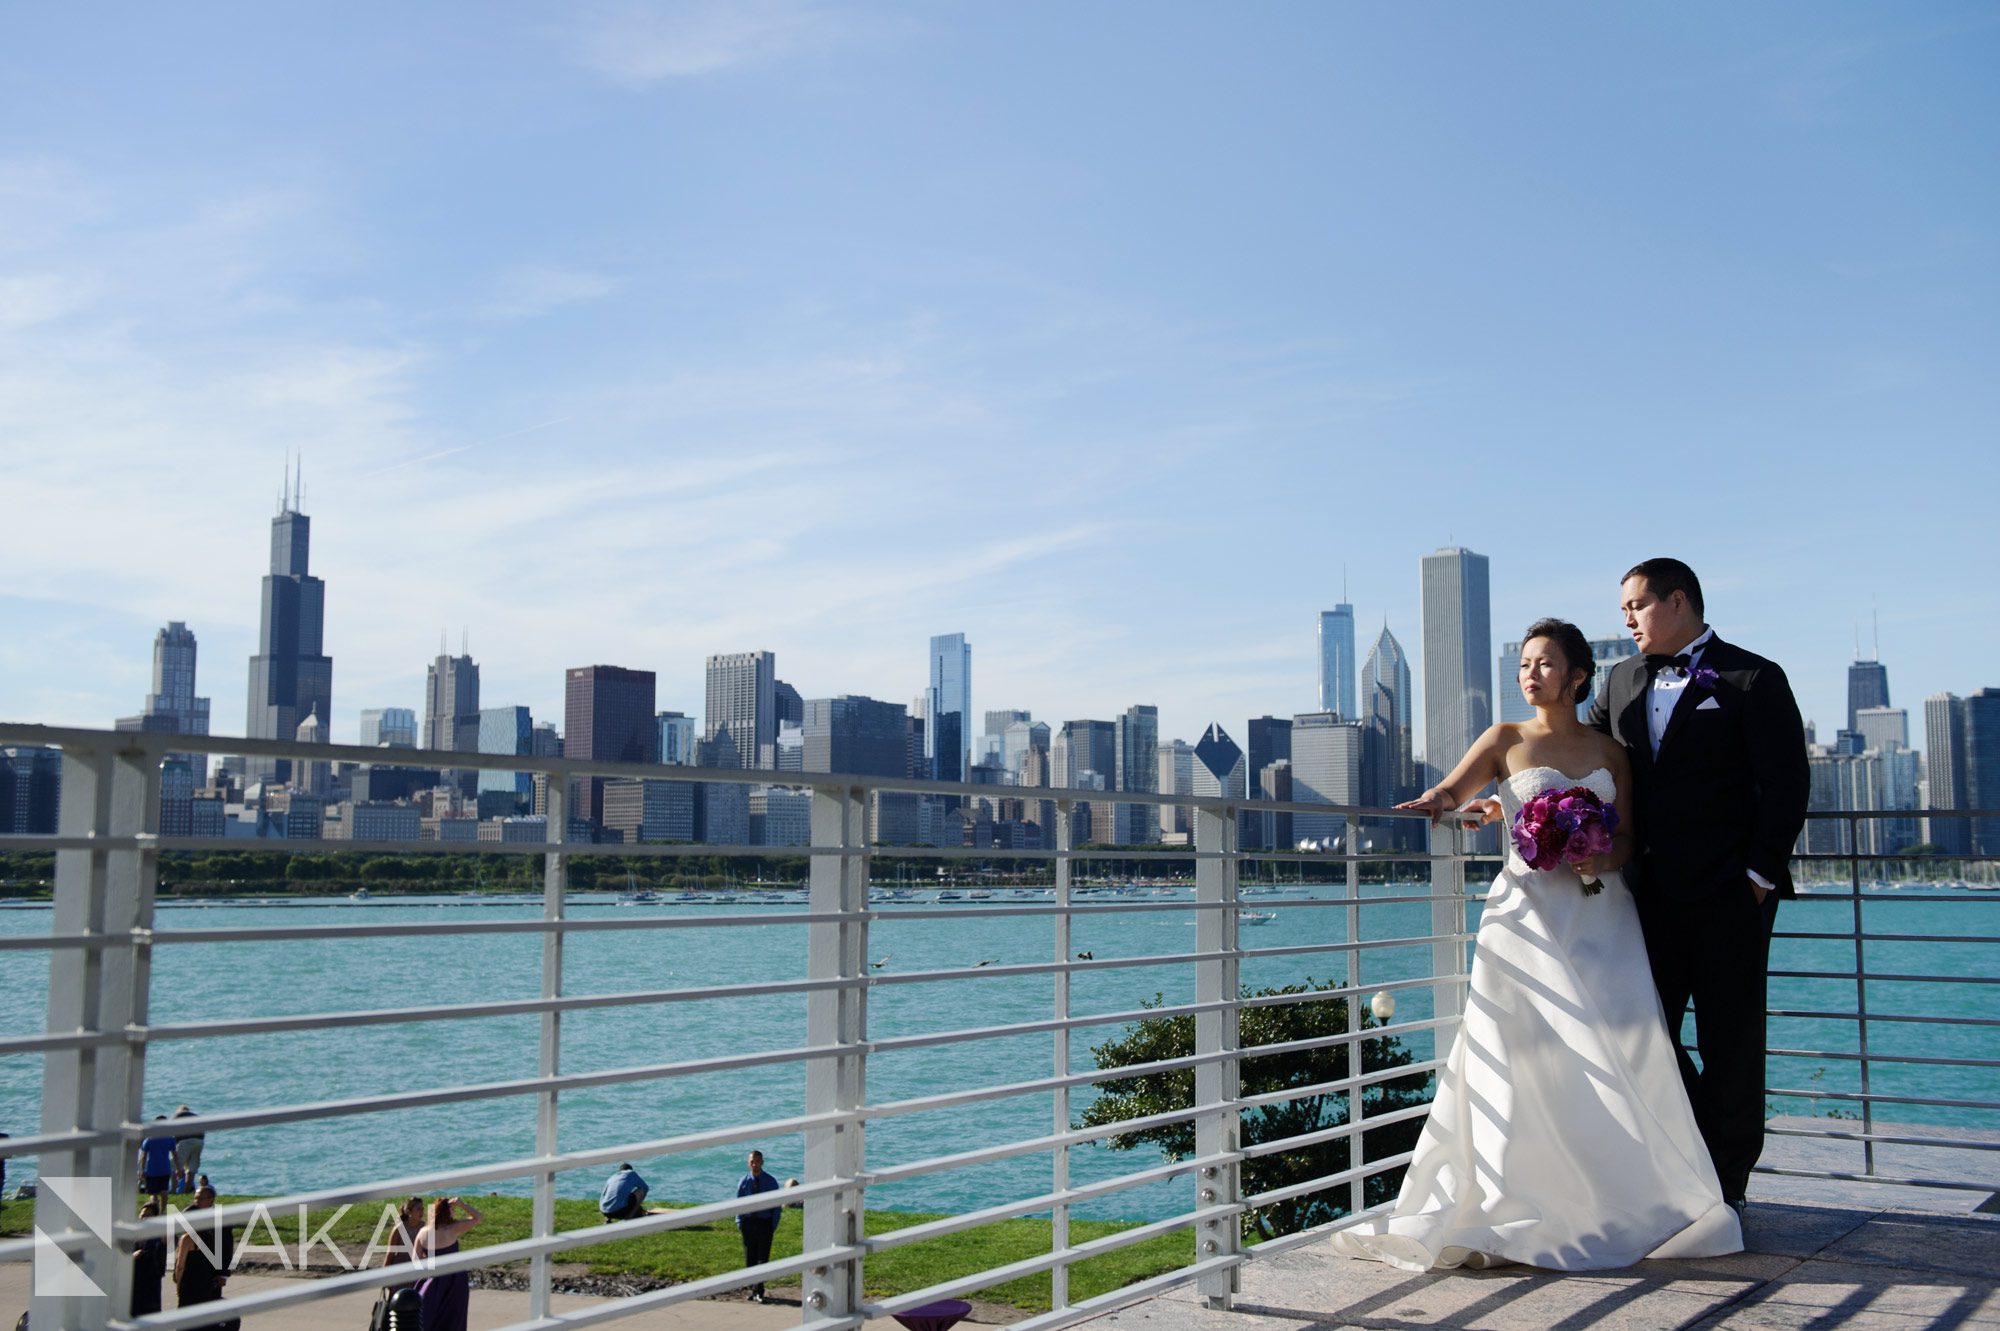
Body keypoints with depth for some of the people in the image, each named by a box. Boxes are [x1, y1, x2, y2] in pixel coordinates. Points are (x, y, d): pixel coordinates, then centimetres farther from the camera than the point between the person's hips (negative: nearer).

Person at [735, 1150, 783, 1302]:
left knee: (762, 1258, -9)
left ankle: (758, 1292, -9)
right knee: (749, 1259, 8)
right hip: (748, 1222, 2)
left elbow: (776, 1204, 0)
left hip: (765, 1223, -2)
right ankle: (753, 1290, 20)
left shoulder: (770, 1182, -2)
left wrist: (774, 1224, -8)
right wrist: (739, 1222, -4)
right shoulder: (744, 1182, 3)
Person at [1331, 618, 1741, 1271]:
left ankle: (1626, 1201, 2)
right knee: (1527, 1056, -10)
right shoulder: (1507, 740, 8)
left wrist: (1603, 858, -12)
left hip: (1601, 912, 2)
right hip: (1530, 910, -2)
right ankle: (1521, 1209, -5)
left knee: (1620, 1045, -10)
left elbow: (1627, 837, 11)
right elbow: (1451, 789, -5)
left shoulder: (1609, 751, 13)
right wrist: (1432, 802, -29)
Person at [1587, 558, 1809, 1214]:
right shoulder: (1621, 682, 14)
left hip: (1729, 895, -5)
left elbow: (1786, 784, -8)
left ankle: (1726, 1184, 17)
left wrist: (1760, 874, -13)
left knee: (1731, 1042, 3)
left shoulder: (1753, 678, -3)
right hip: (1652, 894, 5)